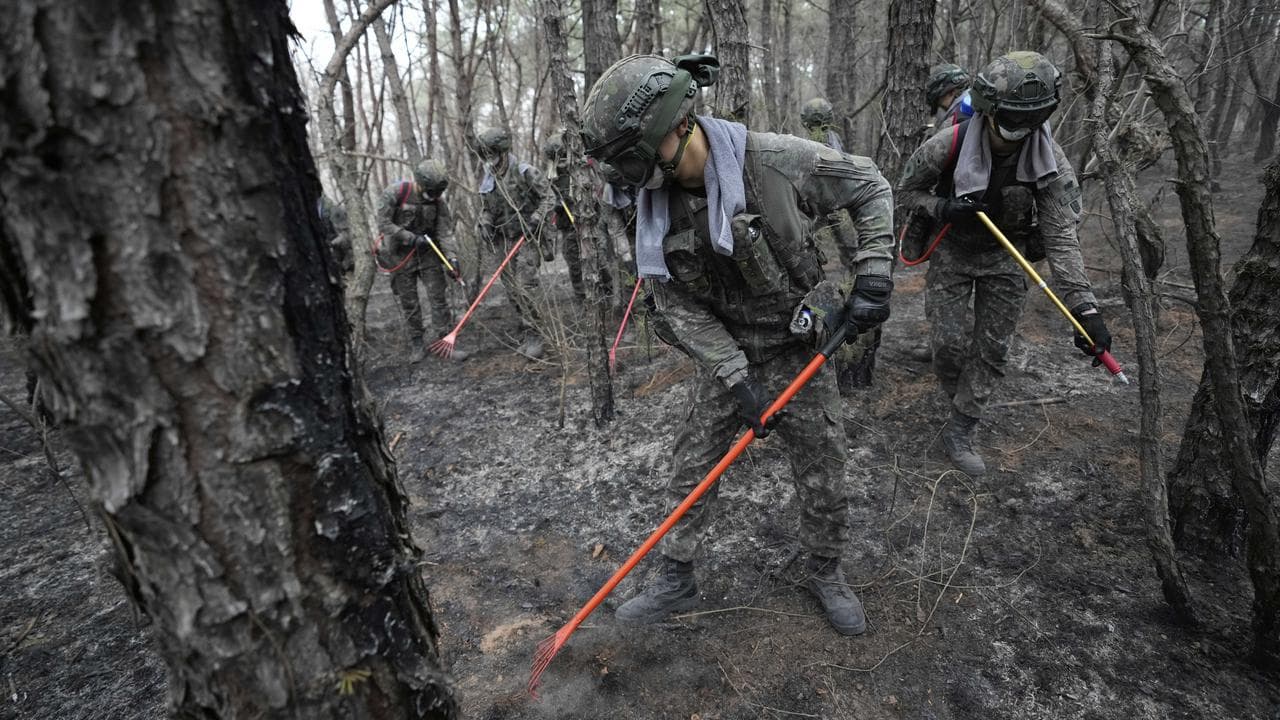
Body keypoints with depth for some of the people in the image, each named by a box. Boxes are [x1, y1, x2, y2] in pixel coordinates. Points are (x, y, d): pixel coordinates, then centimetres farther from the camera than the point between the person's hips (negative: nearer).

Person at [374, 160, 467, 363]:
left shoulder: (437, 200, -6)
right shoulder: (394, 193, -15)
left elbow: (445, 230, -10)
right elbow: (384, 225, -16)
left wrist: (451, 257, -23)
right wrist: (412, 239, -21)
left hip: (428, 253, 2)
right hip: (400, 255, -2)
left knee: (439, 298, -2)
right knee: (408, 302, 5)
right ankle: (416, 345, 18)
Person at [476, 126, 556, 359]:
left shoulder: (526, 172, -8)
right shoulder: (487, 181, 8)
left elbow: (548, 197, -6)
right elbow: (485, 209, 19)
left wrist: (537, 217, -19)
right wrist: (485, 223, 0)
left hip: (527, 237, -6)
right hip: (503, 240, 6)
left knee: (525, 287, -15)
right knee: (513, 291, 7)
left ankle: (533, 336, -8)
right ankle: (527, 334, 18)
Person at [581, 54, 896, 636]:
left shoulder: (776, 161, -22)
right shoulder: (656, 203, -11)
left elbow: (871, 188, -7)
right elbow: (676, 305, -8)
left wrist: (873, 278, -16)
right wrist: (735, 375, -16)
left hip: (798, 351, -2)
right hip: (722, 354, 3)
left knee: (823, 477, 10)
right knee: (691, 470, 9)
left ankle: (825, 573, 38)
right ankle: (676, 578, 31)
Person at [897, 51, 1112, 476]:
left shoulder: (1051, 162, -19)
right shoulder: (948, 146, -23)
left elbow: (1061, 239, -19)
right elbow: (907, 191, -6)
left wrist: (1085, 309, -26)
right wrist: (941, 208, -29)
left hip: (1006, 257, 2)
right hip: (951, 250, -1)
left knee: (992, 351, 2)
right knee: (951, 342, -7)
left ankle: (959, 433, 17)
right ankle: (957, 392, 27)